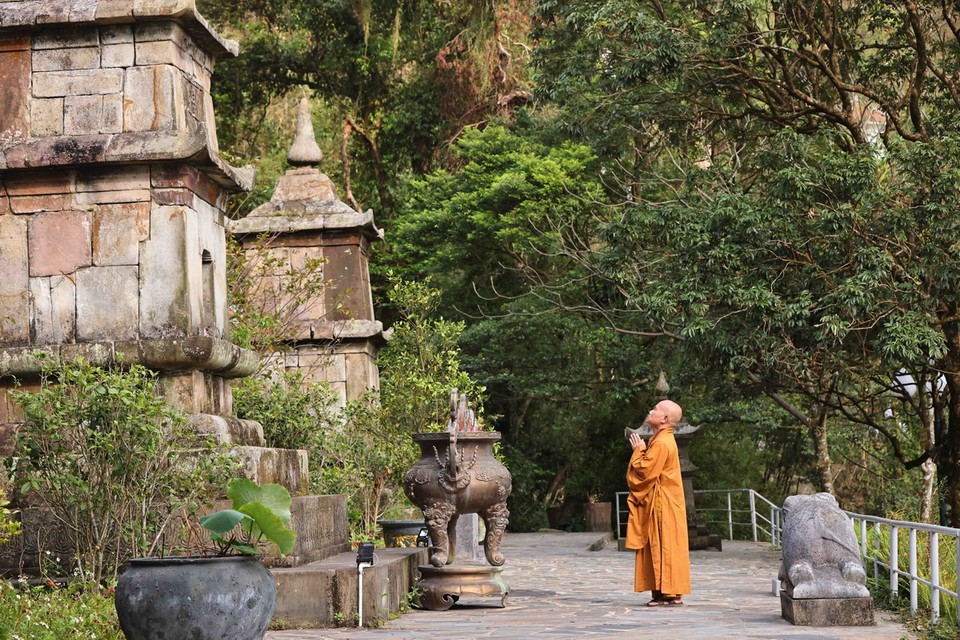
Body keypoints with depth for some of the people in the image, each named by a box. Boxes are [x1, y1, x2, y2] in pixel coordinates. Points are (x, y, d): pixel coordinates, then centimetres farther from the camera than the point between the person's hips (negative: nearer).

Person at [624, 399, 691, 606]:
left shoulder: (662, 444, -17)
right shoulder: (661, 440, 16)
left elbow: (644, 471, -20)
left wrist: (638, 450, -7)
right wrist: (641, 449, 12)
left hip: (662, 506, -10)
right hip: (659, 504, 10)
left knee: (664, 548, -8)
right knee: (660, 549, 10)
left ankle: (671, 594, -7)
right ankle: (663, 593, 12)